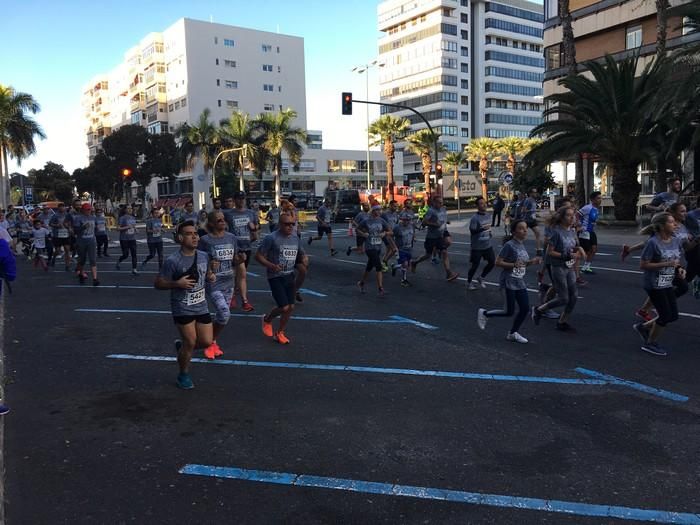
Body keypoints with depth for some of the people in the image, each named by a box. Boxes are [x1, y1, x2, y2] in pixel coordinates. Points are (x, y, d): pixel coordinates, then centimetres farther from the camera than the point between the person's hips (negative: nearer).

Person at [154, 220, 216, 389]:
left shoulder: (204, 256, 1)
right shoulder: (173, 261, -16)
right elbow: (158, 284, -11)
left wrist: (211, 276, -3)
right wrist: (177, 283, -25)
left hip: (201, 307, 6)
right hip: (182, 309, -5)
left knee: (207, 342, 4)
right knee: (191, 342, -3)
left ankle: (181, 346, 36)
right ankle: (184, 375, 22)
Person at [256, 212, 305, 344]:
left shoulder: (295, 238, 6)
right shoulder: (271, 238, -14)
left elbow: (300, 255, 22)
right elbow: (258, 255, -11)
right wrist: (271, 266, -25)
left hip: (290, 276, 6)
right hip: (275, 277, -6)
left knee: (291, 307, 5)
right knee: (284, 307, -11)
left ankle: (280, 333, 25)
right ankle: (267, 319, 22)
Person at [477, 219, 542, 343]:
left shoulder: (522, 245, 8)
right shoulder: (509, 245, -16)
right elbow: (498, 262, -17)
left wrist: (532, 262, 2)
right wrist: (514, 265, -28)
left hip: (520, 282, 8)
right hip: (509, 282, -8)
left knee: (525, 308, 4)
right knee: (509, 312, -3)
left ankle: (513, 333, 22)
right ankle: (484, 313, 19)